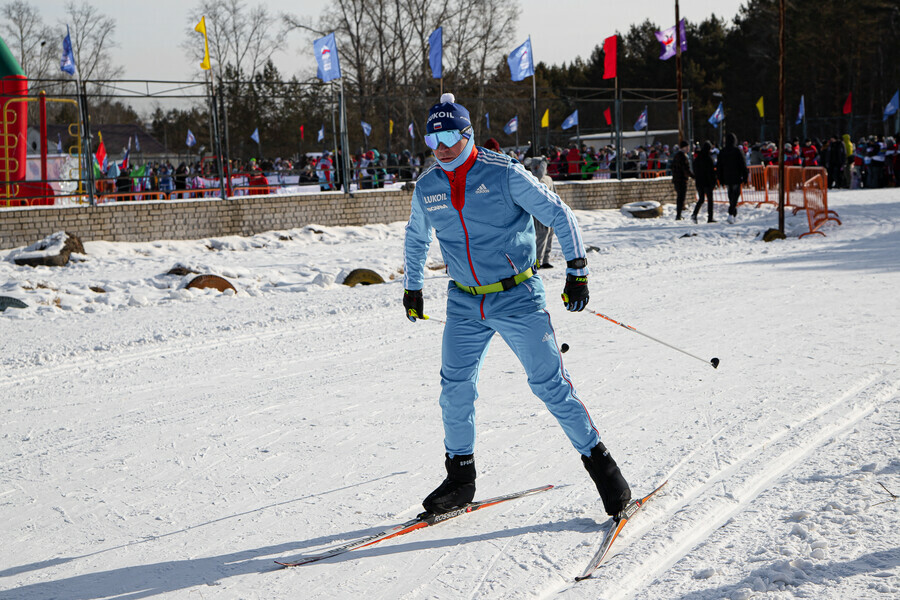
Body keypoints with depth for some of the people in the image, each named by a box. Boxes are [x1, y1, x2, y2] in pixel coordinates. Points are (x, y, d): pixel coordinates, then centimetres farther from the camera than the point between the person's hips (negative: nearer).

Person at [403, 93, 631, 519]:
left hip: (517, 298, -4)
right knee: (455, 388, 0)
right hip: (464, 304, 4)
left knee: (549, 383, -5)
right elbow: (416, 238, 22)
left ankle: (599, 462, 6)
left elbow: (559, 215, -7)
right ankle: (460, 477, 16)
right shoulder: (427, 187, 2)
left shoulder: (504, 175, -13)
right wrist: (412, 287, 26)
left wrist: (577, 271, -9)